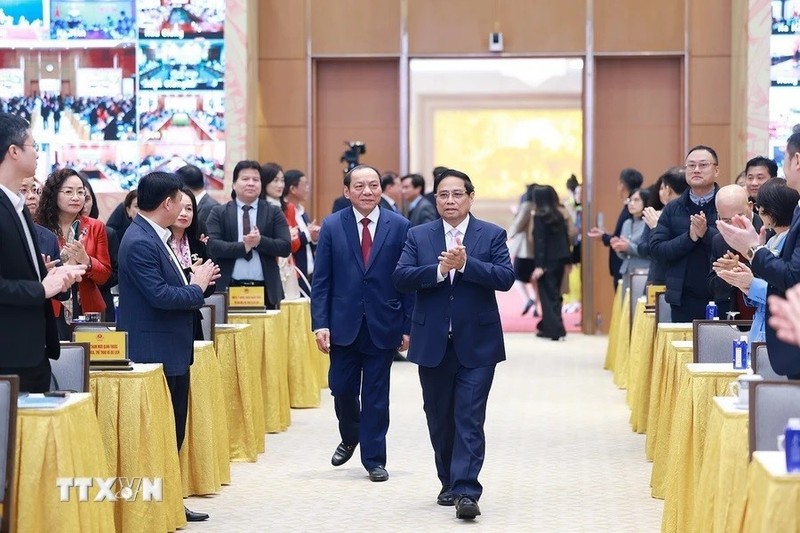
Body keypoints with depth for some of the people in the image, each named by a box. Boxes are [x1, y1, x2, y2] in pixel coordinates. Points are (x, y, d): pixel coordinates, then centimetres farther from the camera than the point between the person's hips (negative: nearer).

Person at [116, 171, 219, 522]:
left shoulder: (154, 237, 11)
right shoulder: (140, 243, -19)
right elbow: (160, 296, -25)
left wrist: (194, 282, 1)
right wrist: (198, 287, -11)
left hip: (172, 352, 10)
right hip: (155, 354, -10)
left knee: (173, 432, 14)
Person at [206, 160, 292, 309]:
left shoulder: (274, 213, 10)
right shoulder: (219, 213, 8)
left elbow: (286, 247, 1)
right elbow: (212, 246, -4)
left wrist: (260, 240, -15)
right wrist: (243, 246, -15)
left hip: (265, 290, 1)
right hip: (230, 288, -1)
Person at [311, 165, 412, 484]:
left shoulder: (399, 226, 0)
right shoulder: (332, 226, 1)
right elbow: (321, 280, 1)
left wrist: (408, 326, -3)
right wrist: (320, 324, -7)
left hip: (383, 324, -1)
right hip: (344, 323, 1)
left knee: (376, 394, 4)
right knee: (342, 388, 6)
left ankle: (374, 459, 14)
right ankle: (350, 438, 35)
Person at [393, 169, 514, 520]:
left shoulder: (492, 235, 1)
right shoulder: (418, 236, 6)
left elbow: (505, 278, -11)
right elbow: (401, 277, -7)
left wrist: (466, 263, -22)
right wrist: (439, 270, -21)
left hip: (476, 343, -3)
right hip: (432, 343, 3)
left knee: (469, 419, -8)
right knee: (439, 419, 11)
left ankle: (466, 491, -11)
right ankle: (449, 483, 25)